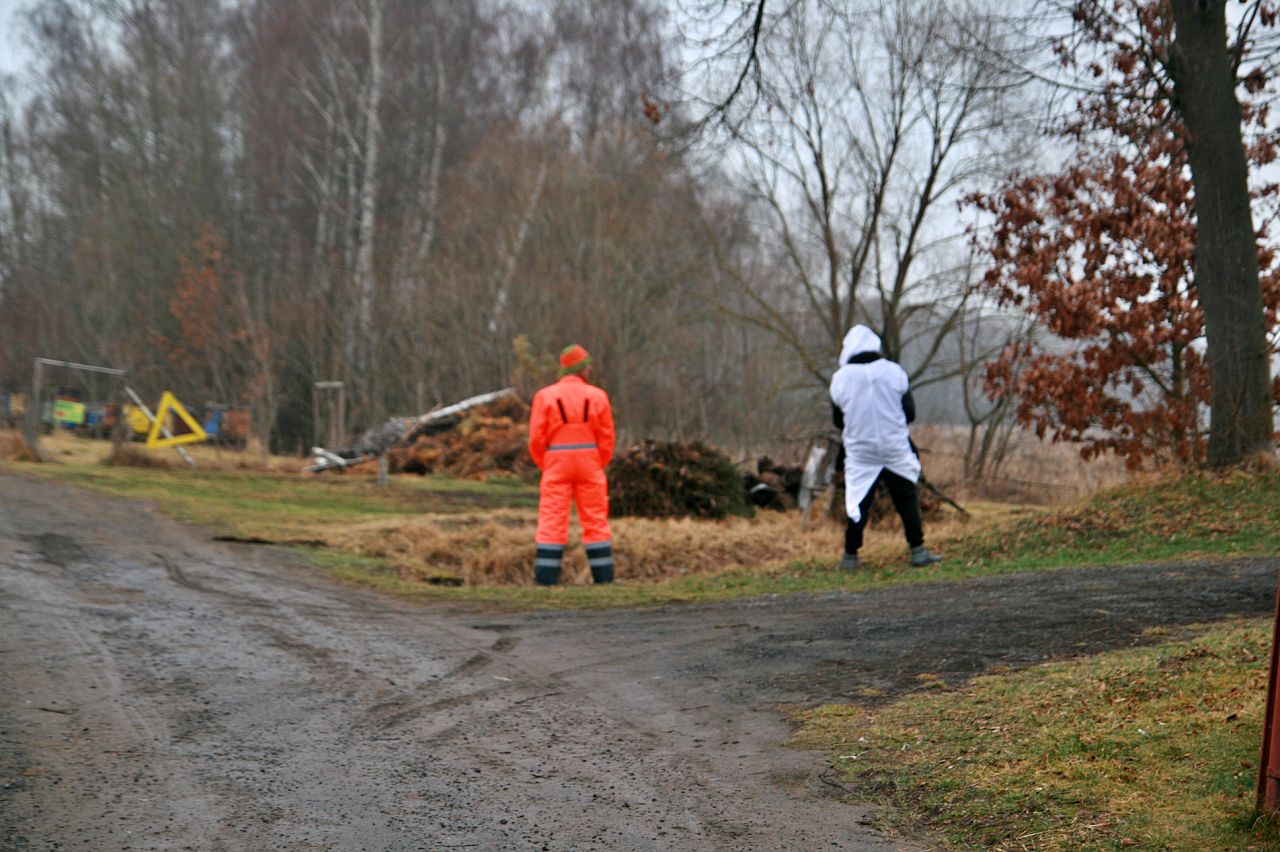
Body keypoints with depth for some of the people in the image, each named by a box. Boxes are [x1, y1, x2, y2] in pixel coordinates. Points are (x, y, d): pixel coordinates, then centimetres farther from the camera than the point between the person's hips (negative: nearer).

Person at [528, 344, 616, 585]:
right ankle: (604, 576, 9)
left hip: (556, 465, -1)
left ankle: (545, 577, -5)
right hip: (590, 465, 1)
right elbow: (606, 438, 0)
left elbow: (536, 438, -4)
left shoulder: (545, 396, -3)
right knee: (596, 520, 8)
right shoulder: (597, 396, -1)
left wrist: (545, 466, 9)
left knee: (551, 520, 0)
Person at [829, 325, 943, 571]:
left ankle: (850, 556, 9)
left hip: (860, 454, 0)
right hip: (896, 450, 0)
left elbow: (838, 421, 7)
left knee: (857, 505, 7)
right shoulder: (894, 372, -2)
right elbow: (910, 413, 5)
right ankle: (918, 551, 8)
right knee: (907, 501, 10)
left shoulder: (840, 378, -4)